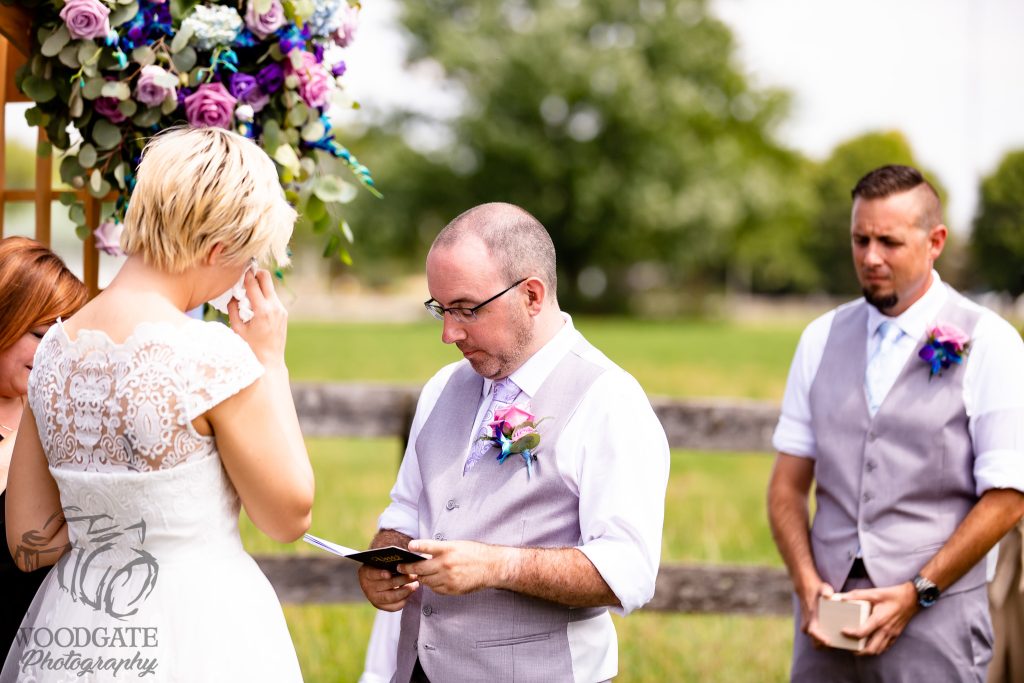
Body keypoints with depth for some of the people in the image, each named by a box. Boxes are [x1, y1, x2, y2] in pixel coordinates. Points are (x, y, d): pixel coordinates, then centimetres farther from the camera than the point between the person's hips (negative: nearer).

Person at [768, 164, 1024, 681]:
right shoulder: (821, 339, 9)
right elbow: (788, 482, 9)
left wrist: (916, 593, -11)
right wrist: (807, 584, -5)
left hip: (932, 618, -3)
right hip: (828, 618, 3)